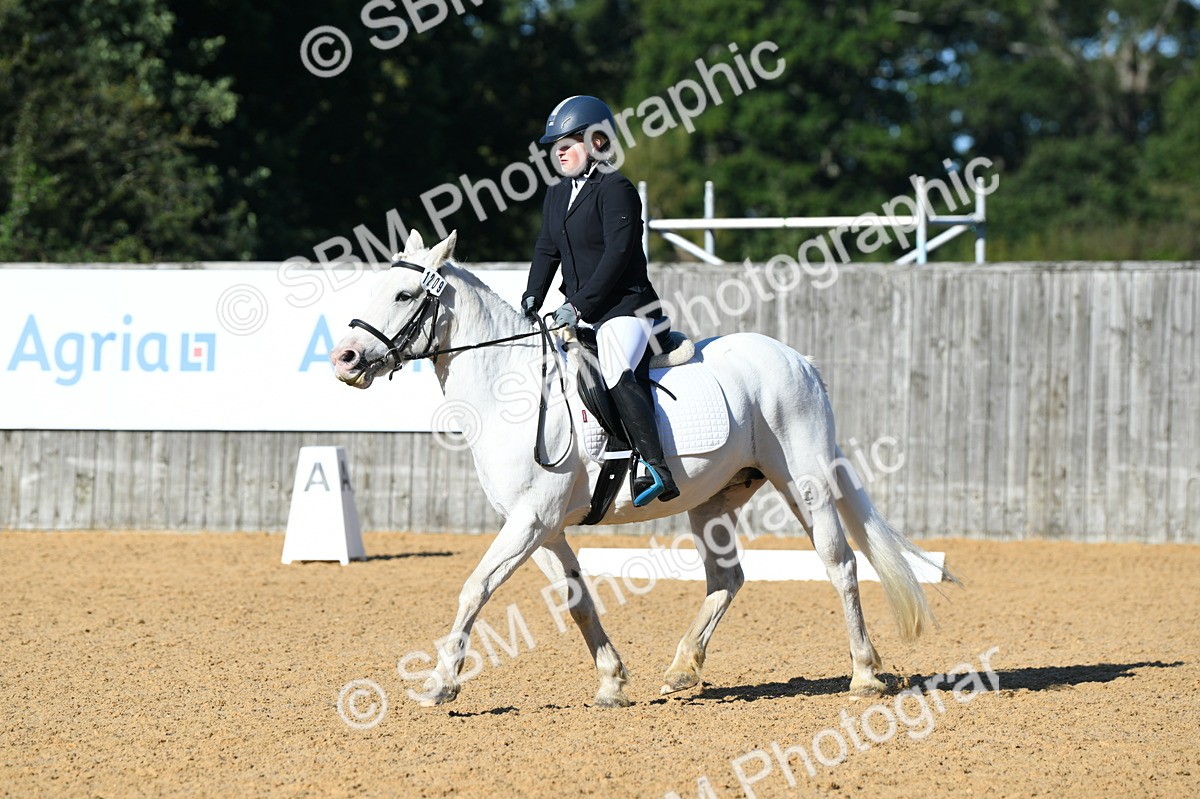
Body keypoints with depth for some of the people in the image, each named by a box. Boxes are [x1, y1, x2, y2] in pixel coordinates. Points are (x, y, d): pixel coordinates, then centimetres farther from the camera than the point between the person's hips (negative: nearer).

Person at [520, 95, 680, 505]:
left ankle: (657, 471, -39)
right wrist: (532, 298, 0)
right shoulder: (556, 195, 16)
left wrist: (579, 304, -23)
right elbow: (547, 251, 17)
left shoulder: (616, 190, -11)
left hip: (626, 306, -10)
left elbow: (617, 253, -18)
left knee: (617, 373, -30)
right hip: (580, 315, 10)